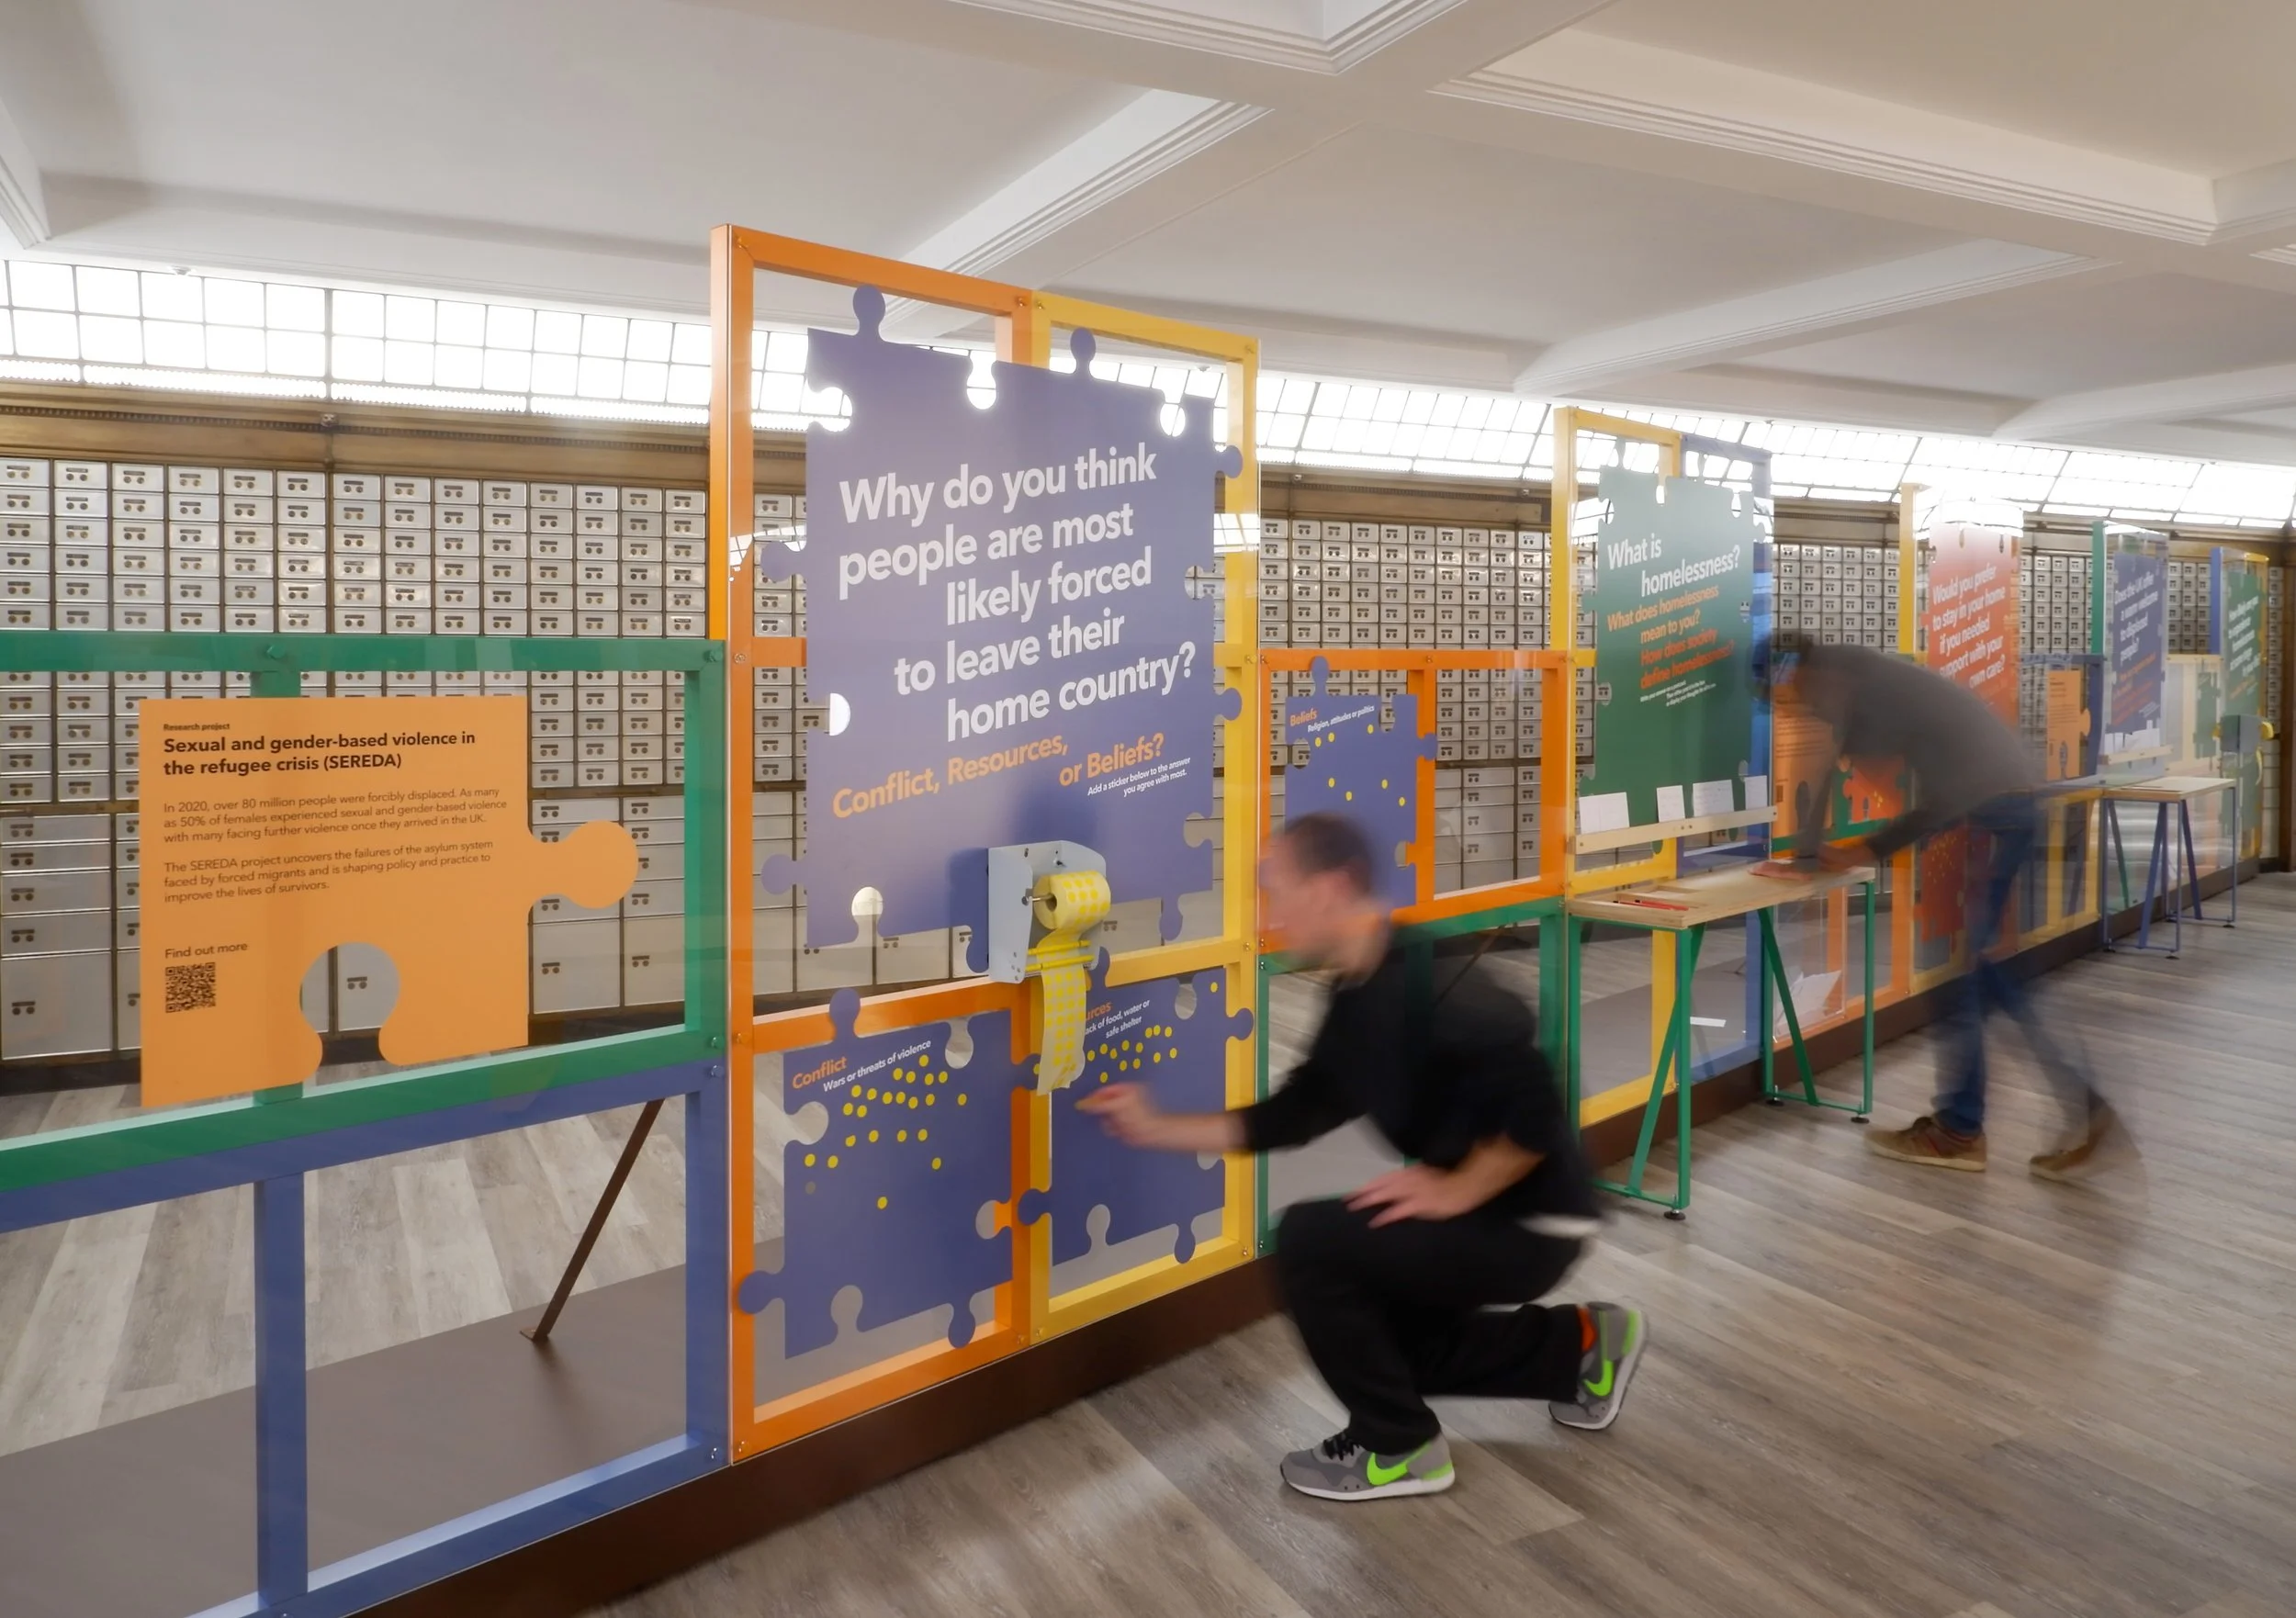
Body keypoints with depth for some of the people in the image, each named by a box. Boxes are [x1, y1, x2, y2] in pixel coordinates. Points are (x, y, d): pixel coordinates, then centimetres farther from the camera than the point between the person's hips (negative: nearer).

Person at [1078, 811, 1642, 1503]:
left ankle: (1397, 1448, 3)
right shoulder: (1356, 997, 3)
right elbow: (1291, 1115, 8)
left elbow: (1538, 1109, -32)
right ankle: (1580, 1347, 31)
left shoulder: (1430, 983, -27)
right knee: (1387, 1332, 23)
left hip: (1529, 1223, -10)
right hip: (1491, 1215, 10)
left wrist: (1455, 1193, -21)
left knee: (1309, 1239, -16)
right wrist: (1156, 1127, 7)